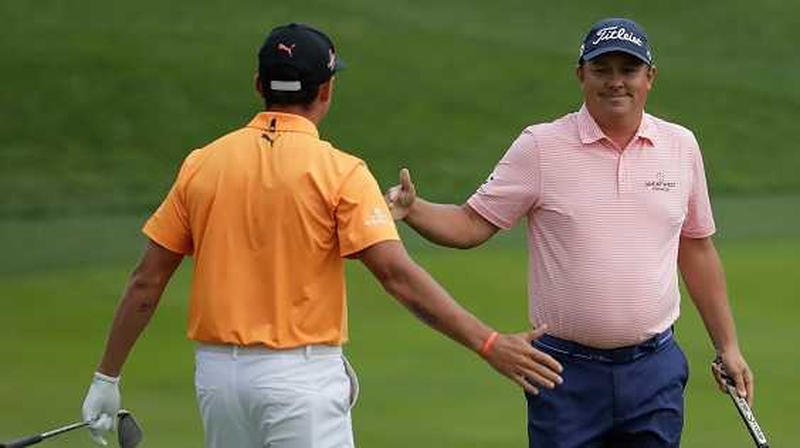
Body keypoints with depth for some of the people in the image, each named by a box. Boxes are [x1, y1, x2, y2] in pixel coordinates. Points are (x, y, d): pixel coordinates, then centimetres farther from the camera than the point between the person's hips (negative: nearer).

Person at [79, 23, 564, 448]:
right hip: (301, 376, -5)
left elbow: (146, 283, 5)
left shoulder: (202, 165, 4)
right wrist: (488, 343, -16)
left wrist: (107, 377, 14)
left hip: (218, 373, 5)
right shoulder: (338, 172, -8)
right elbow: (398, 274, -16)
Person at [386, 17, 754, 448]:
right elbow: (471, 225, -3)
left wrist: (728, 347, 16)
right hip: (567, 375, -3)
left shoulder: (681, 146, 7)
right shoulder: (540, 146, -3)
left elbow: (696, 250, 16)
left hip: (653, 374, 3)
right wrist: (411, 210, -23)